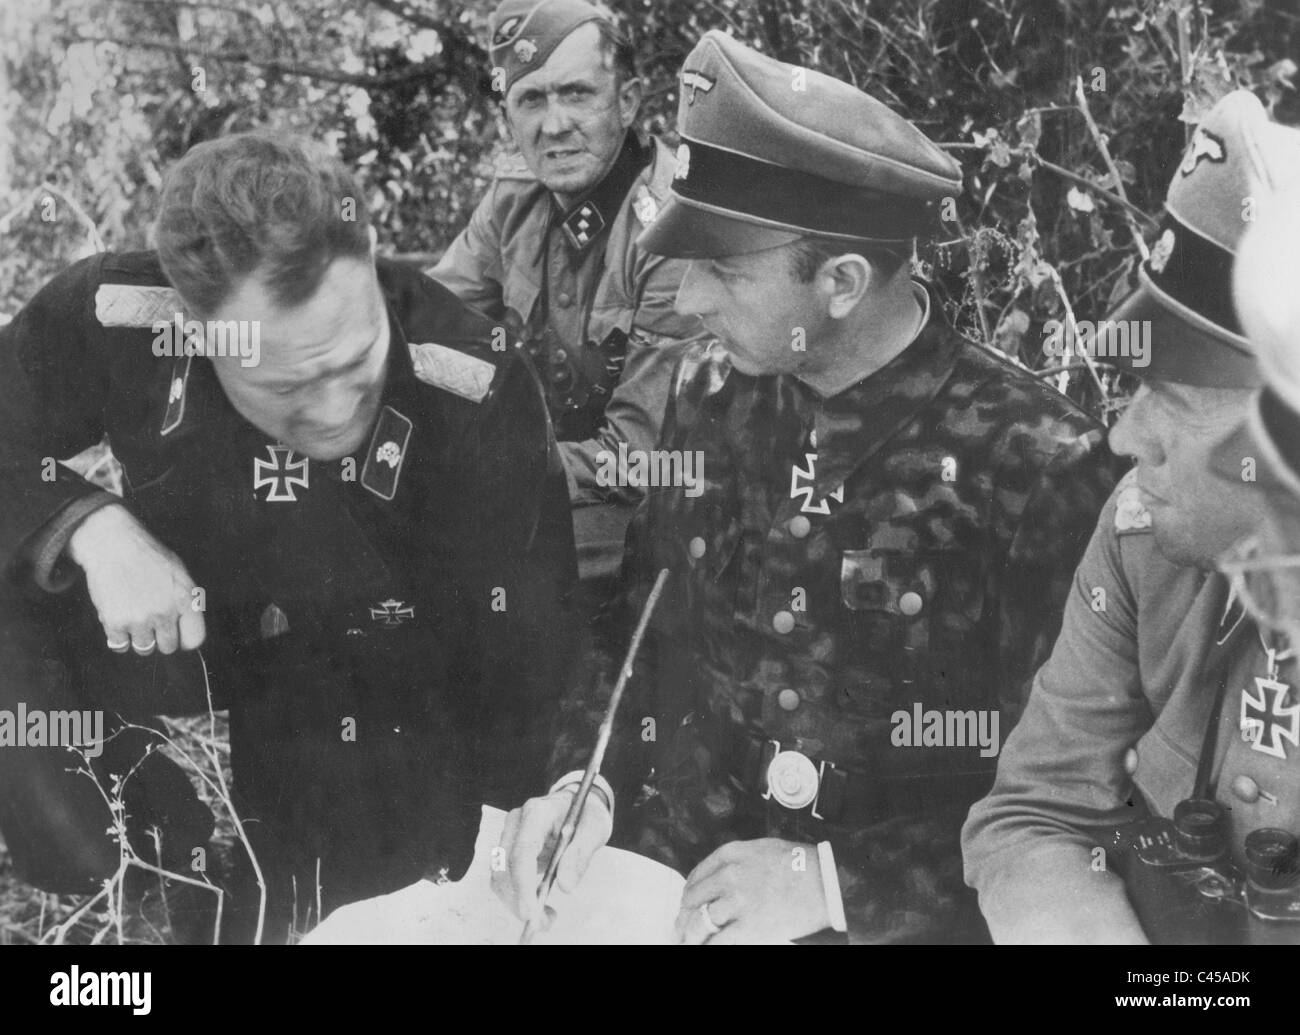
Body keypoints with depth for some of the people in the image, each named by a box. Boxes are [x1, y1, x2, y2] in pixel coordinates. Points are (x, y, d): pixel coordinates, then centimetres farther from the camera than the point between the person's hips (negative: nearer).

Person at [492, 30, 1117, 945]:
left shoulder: (1033, 463, -13)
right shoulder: (710, 398, 3)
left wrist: (836, 880, -14)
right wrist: (588, 783, -3)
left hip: (895, 920, -3)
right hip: (667, 897, 3)